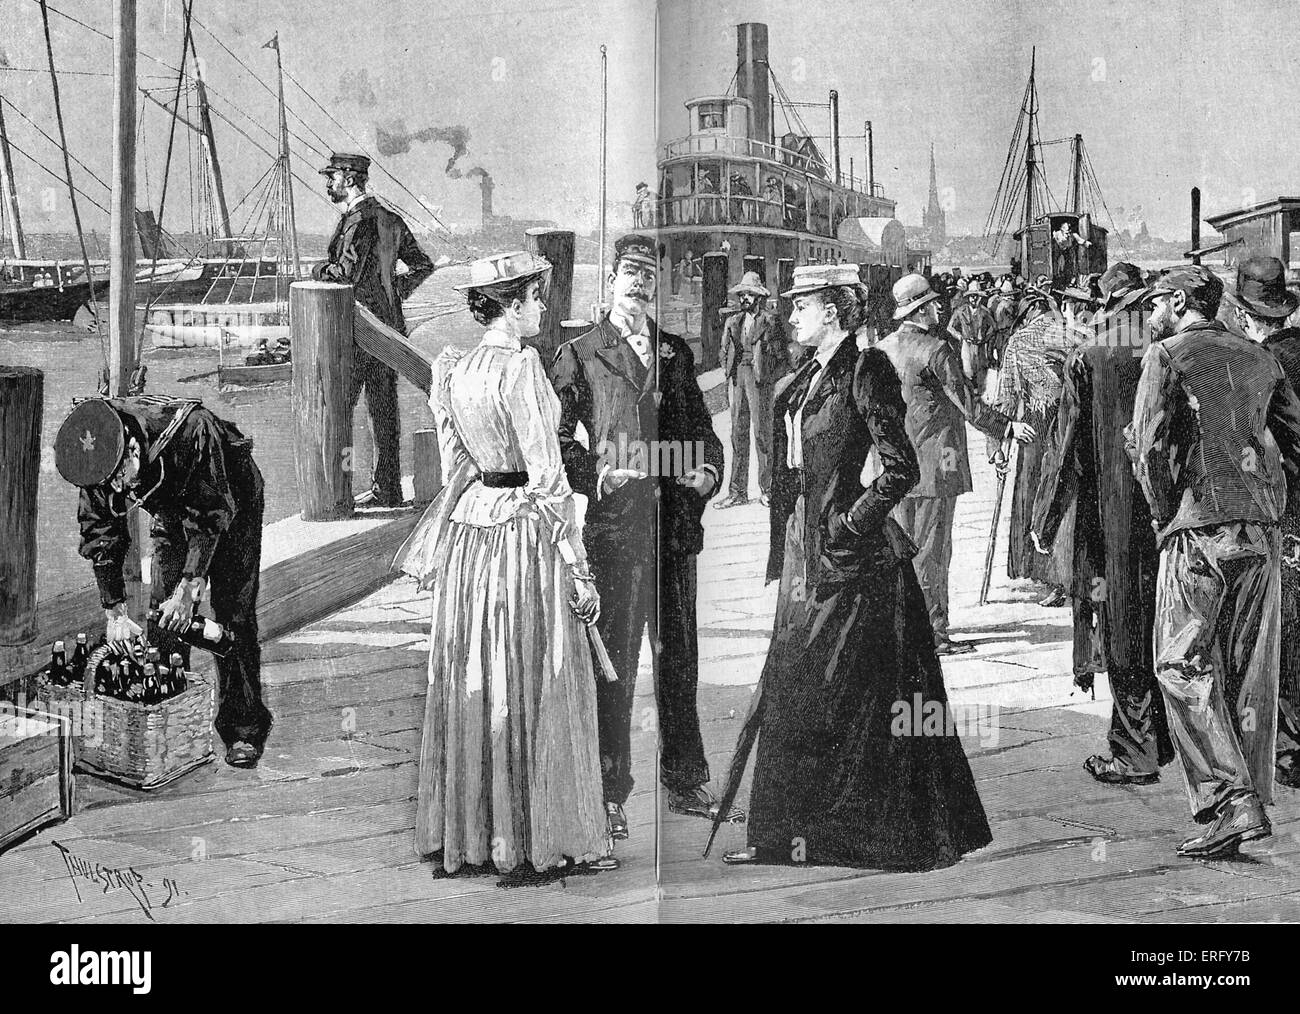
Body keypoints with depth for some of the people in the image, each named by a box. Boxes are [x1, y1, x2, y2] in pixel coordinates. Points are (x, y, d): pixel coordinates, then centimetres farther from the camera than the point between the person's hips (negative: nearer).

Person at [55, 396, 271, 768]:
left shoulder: (191, 429, -42)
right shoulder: (95, 453, -26)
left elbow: (212, 516, -32)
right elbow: (99, 534, -16)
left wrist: (190, 589, -33)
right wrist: (115, 611, -20)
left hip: (230, 496, -5)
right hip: (171, 510, 5)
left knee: (233, 614, -10)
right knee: (163, 613, -3)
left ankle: (244, 730, -4)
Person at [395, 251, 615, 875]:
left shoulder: (453, 371, 7)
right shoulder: (521, 367, -15)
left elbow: (454, 469, 12)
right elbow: (547, 478, -16)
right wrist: (579, 571, -12)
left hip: (466, 528, 7)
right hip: (524, 528, -7)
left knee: (469, 687, 12)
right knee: (534, 689, 2)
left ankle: (465, 831, 20)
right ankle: (542, 836, 9)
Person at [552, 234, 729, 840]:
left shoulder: (676, 353, 16)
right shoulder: (579, 355, 3)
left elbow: (701, 427, 21)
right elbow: (554, 439, -2)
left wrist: (708, 468, 2)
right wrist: (595, 473, -17)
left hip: (676, 523, 5)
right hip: (614, 523, -5)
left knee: (679, 658, 12)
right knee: (614, 661, -3)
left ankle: (685, 781, 23)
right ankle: (609, 794, 4)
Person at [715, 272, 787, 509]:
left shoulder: (770, 321, -1)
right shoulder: (733, 322, 14)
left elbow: (782, 357, -1)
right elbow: (725, 353, 18)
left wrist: (771, 381, -7)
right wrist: (729, 380, 9)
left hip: (760, 380, -5)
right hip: (737, 378, 5)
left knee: (762, 434, -3)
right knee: (738, 435, 5)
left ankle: (767, 489, 4)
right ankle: (738, 491, 7)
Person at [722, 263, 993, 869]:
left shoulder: (864, 372, -11)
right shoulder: (806, 381, 15)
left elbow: (901, 470, -16)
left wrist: (850, 523, -15)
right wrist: (784, 555, 15)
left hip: (849, 558, -9)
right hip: (803, 556, 9)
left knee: (838, 699, -3)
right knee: (787, 696, 9)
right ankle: (783, 836, 15)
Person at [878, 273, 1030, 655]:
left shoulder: (881, 348, 7)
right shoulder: (936, 350, -13)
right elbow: (965, 401, -14)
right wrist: (1006, 427, -8)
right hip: (933, 464, -7)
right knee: (932, 548, -3)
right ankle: (933, 633, 0)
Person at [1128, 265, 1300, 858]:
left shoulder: (1167, 356, -2)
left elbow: (1150, 447, -11)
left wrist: (1165, 515, 0)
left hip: (1198, 529, -6)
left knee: (1183, 668, -1)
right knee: (1250, 674, 10)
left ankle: (1231, 803, -11)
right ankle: (1250, 801, 15)